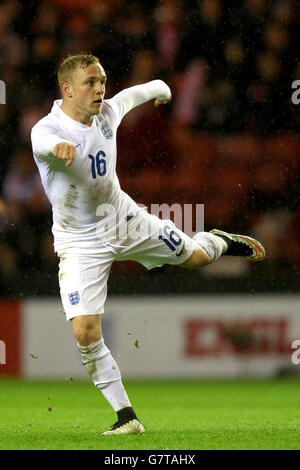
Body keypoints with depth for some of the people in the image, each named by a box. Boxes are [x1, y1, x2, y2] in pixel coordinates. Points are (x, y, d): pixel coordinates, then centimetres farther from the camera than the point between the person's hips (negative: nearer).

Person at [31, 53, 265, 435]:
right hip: (81, 242, -5)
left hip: (125, 219, 5)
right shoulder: (48, 129, -28)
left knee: (194, 257, 18)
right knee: (85, 332, -15)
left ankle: (220, 242, 56)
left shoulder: (107, 113, -9)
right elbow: (44, 142, -54)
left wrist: (158, 88, 37)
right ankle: (125, 416, -1)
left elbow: (131, 95, 16)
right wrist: (59, 146, -79)